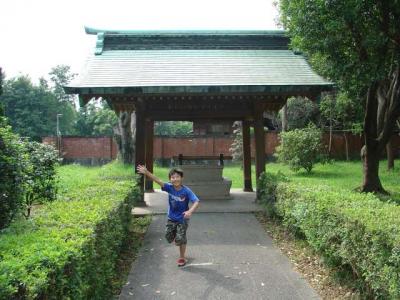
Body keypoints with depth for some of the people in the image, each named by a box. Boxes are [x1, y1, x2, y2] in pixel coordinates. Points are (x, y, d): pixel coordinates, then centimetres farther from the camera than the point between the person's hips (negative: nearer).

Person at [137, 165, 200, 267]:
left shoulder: (186, 191, -22)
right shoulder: (169, 187, -13)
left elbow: (196, 202, -27)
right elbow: (158, 180, -24)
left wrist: (190, 211, -45)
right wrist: (146, 172, -36)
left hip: (182, 219, -4)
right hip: (171, 218, 4)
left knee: (180, 239, 1)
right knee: (168, 236, 10)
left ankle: (182, 258, 23)